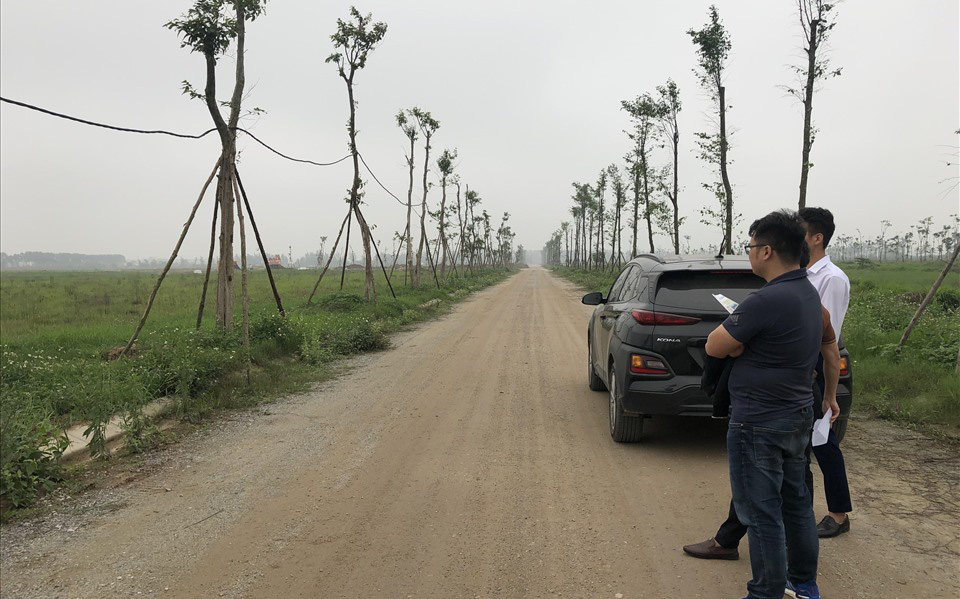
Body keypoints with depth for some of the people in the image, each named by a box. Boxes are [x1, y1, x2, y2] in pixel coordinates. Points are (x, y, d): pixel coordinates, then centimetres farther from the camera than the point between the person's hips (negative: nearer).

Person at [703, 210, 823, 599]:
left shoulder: (767, 301, -25)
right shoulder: (809, 293, 6)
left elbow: (714, 347, -18)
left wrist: (733, 341, 0)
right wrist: (739, 339, -3)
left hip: (760, 424, -10)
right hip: (798, 416, 10)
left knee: (761, 512, 2)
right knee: (795, 501, 21)